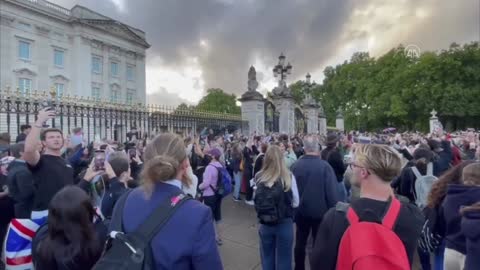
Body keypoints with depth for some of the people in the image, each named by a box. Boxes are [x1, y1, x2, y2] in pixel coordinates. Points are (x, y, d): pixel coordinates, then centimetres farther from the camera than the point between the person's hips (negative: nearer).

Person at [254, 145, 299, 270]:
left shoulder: (258, 177, -11)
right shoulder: (288, 177, -17)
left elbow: (256, 200, 2)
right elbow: (295, 202, -5)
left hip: (264, 224, 2)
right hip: (284, 224, -2)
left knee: (267, 258, 21)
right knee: (283, 259, 18)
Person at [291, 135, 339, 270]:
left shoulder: (296, 165, -11)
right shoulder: (324, 166, -21)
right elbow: (332, 191, -18)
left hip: (301, 210, 3)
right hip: (320, 211, -2)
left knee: (300, 242, 18)